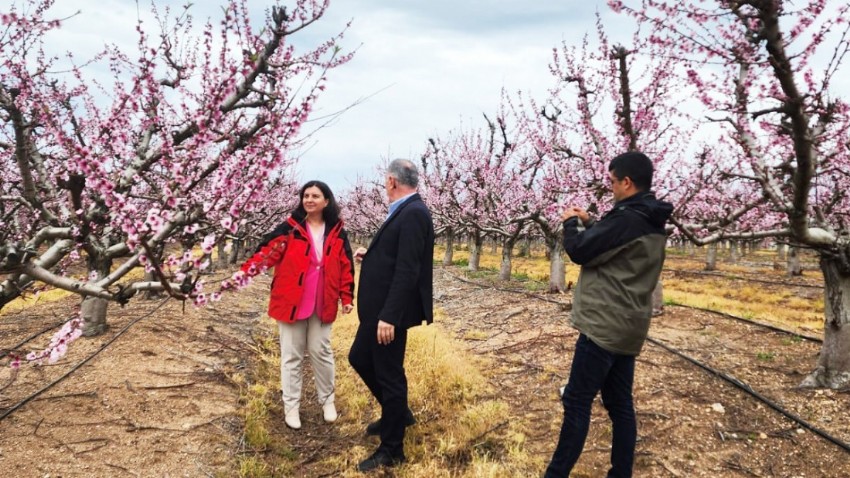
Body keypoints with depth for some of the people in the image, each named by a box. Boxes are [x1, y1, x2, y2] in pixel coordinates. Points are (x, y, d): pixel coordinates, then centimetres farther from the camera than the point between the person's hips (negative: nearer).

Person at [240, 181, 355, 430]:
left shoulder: (337, 232, 3)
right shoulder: (290, 227, -4)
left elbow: (346, 265, 5)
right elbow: (267, 250, -13)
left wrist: (347, 297, 0)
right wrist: (246, 270, -29)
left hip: (322, 303, 2)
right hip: (292, 301, -1)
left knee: (321, 351, 12)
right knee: (291, 355, 7)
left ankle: (327, 400, 29)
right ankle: (291, 406, 20)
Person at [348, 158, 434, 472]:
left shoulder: (413, 213, -20)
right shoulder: (405, 211, 11)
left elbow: (407, 270, -26)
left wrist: (389, 317, -27)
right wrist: (369, 256, 12)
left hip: (390, 312, -10)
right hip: (379, 308, 10)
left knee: (389, 375, 2)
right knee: (359, 358, 22)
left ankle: (391, 449, 19)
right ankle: (397, 413, 39)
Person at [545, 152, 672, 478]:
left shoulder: (627, 218, -19)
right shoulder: (652, 222, 12)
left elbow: (579, 252, -13)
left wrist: (570, 223, 4)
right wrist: (588, 222, 20)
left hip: (604, 326, -10)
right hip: (627, 327, 10)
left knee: (577, 402, -3)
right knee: (620, 404, 13)